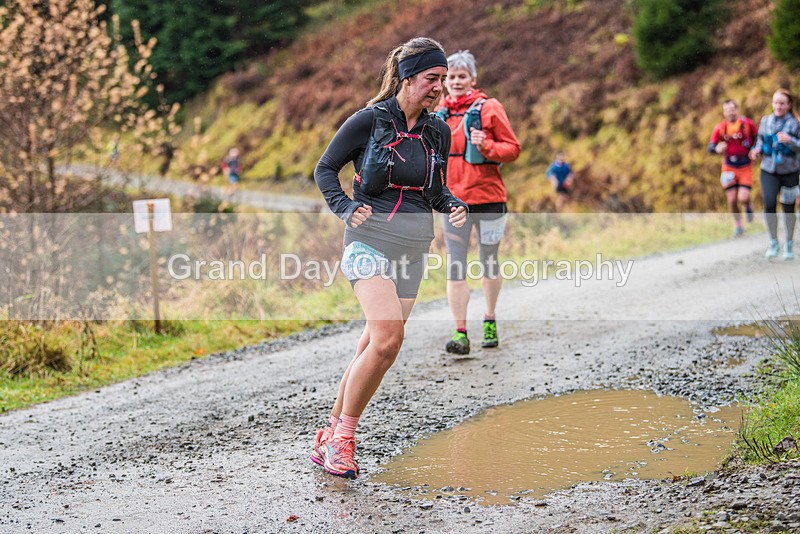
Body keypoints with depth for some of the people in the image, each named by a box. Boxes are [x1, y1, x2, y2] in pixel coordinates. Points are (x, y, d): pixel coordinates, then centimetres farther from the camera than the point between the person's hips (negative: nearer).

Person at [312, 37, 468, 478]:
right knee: (387, 338, -23)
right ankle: (344, 436, -8)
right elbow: (325, 169, 3)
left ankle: (330, 438, 18)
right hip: (371, 238, -6)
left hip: (413, 247, 6)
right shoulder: (370, 120, -4)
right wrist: (345, 208, -13)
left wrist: (453, 205, 2)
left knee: (374, 347, 5)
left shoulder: (438, 132, 11)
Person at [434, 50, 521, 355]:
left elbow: (513, 149, -4)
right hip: (453, 200, 3)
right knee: (455, 267, -7)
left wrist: (486, 146, -21)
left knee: (489, 262, 12)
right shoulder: (441, 113, 10)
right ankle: (460, 334, -8)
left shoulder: (489, 108, -3)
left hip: (487, 197, -3)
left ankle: (490, 321, 31)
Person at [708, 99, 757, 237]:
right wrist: (717, 149, -25)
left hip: (745, 167, -1)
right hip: (729, 168, 1)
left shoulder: (748, 124, -7)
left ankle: (748, 206, 22)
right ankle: (737, 225, 21)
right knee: (732, 200, -1)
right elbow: (710, 147, -3)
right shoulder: (719, 128, -4)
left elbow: (756, 139, 9)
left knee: (743, 198, -15)